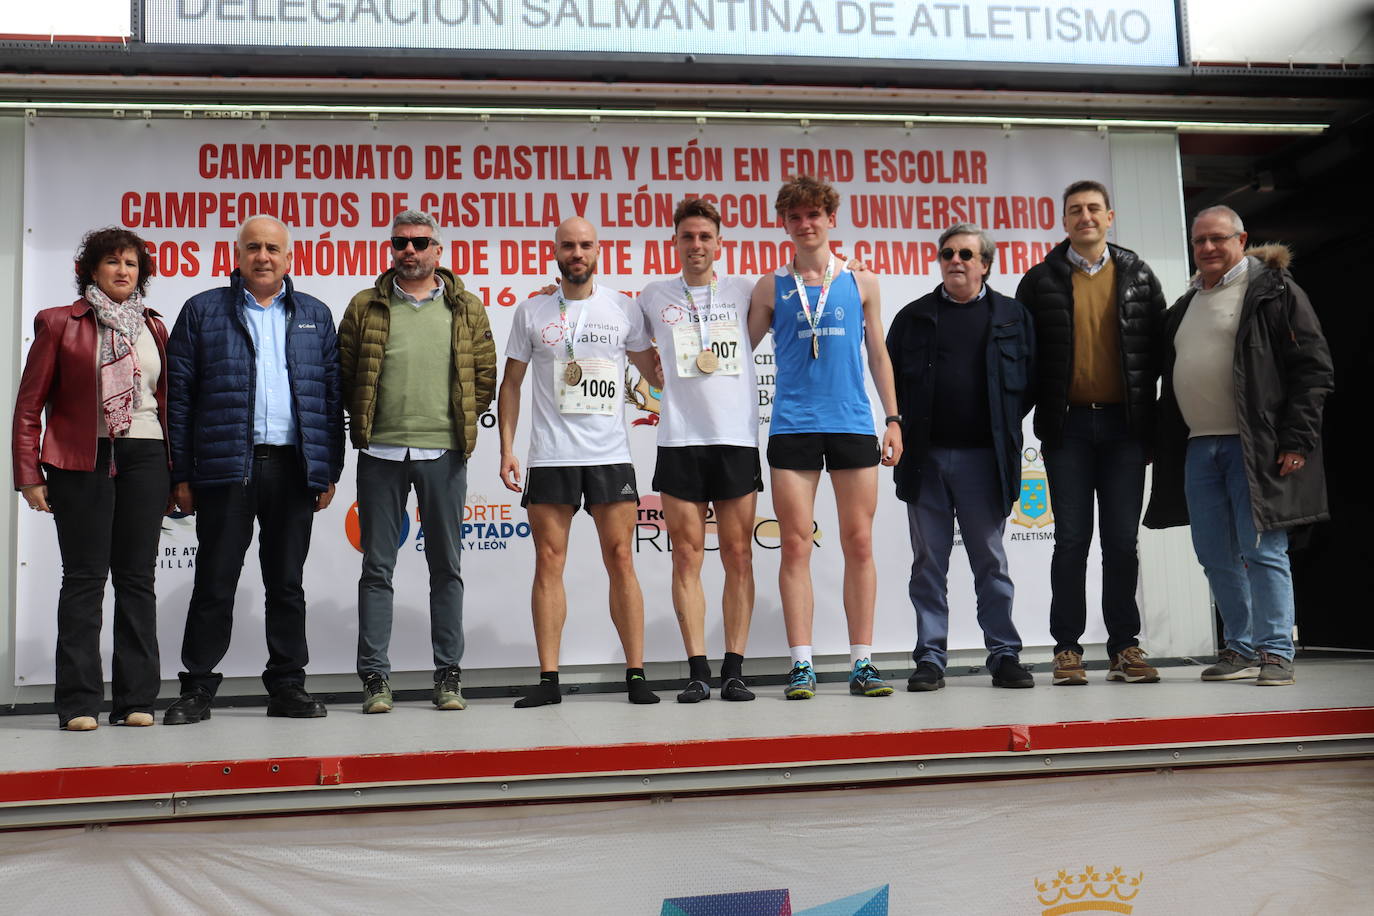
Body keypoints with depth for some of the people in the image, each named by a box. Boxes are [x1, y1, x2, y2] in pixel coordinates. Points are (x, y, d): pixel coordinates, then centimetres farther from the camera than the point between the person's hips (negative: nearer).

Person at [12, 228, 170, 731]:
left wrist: (175, 471, 7)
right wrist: (29, 473, -5)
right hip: (82, 460, -3)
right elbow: (29, 403, 2)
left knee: (137, 577, 5)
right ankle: (79, 702, 5)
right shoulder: (61, 323, 4)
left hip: (145, 458, 3)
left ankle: (136, 698, 11)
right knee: (85, 577, -2)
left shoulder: (153, 327, 15)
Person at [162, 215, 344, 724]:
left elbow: (331, 395, 11)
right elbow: (179, 396, 3)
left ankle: (288, 686, 17)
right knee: (214, 584, 3)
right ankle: (197, 690, 13)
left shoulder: (315, 316, 13)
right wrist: (180, 474, -3)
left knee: (287, 584, 8)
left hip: (294, 467, 2)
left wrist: (330, 470, 4)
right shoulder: (203, 312, 7)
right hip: (225, 468, -2)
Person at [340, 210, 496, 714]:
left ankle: (449, 674, 15)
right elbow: (342, 375, 10)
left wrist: (462, 422, 5)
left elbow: (486, 374, 10)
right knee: (377, 567, 3)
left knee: (447, 567, 6)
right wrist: (365, 423, 5)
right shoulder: (364, 307, 6)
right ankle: (375, 677, 10)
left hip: (443, 454, 0)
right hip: (380, 455, 0)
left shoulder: (467, 309, 8)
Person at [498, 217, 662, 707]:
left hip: (611, 455, 0)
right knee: (549, 561, 1)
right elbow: (511, 383, 11)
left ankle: (636, 673, 5)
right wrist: (507, 449, 2)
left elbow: (656, 372, 16)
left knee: (620, 560, -1)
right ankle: (548, 679, 7)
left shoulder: (623, 309, 9)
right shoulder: (531, 312, 9)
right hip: (549, 458, 0)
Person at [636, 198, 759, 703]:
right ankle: (698, 671, 3)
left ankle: (734, 670, 7)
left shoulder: (745, 292, 9)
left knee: (739, 556, 1)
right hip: (680, 440, 0)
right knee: (687, 556, -2)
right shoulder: (654, 296, 11)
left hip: (738, 439, 0)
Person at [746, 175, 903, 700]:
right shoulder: (771, 287, 9)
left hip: (853, 423, 1)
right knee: (796, 545, -2)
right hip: (792, 427, -1)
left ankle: (862, 663, 8)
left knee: (859, 544, 1)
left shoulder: (861, 283, 11)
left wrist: (894, 419, 8)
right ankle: (801, 666, 3)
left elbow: (878, 354, 14)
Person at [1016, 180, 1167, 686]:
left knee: (1122, 541, 4)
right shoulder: (1041, 280, 6)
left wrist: (1146, 410, 0)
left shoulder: (1137, 276, 10)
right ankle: (1068, 649, 7)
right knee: (1071, 540, 0)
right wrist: (1044, 411, -1)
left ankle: (1125, 647, 13)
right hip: (1068, 425, -1)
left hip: (1124, 424, 1)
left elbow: (1156, 346, 8)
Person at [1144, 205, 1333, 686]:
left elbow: (1313, 367, -7)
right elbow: (1171, 380, 22)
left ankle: (1276, 651, 3)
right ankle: (1241, 648, 20)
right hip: (1198, 448, 7)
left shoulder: (1274, 291, -1)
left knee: (1263, 551, -6)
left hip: (1254, 446, -7)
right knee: (1216, 556, 9)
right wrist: (1160, 444, 15)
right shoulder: (1184, 306, 19)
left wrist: (1297, 439, -14)